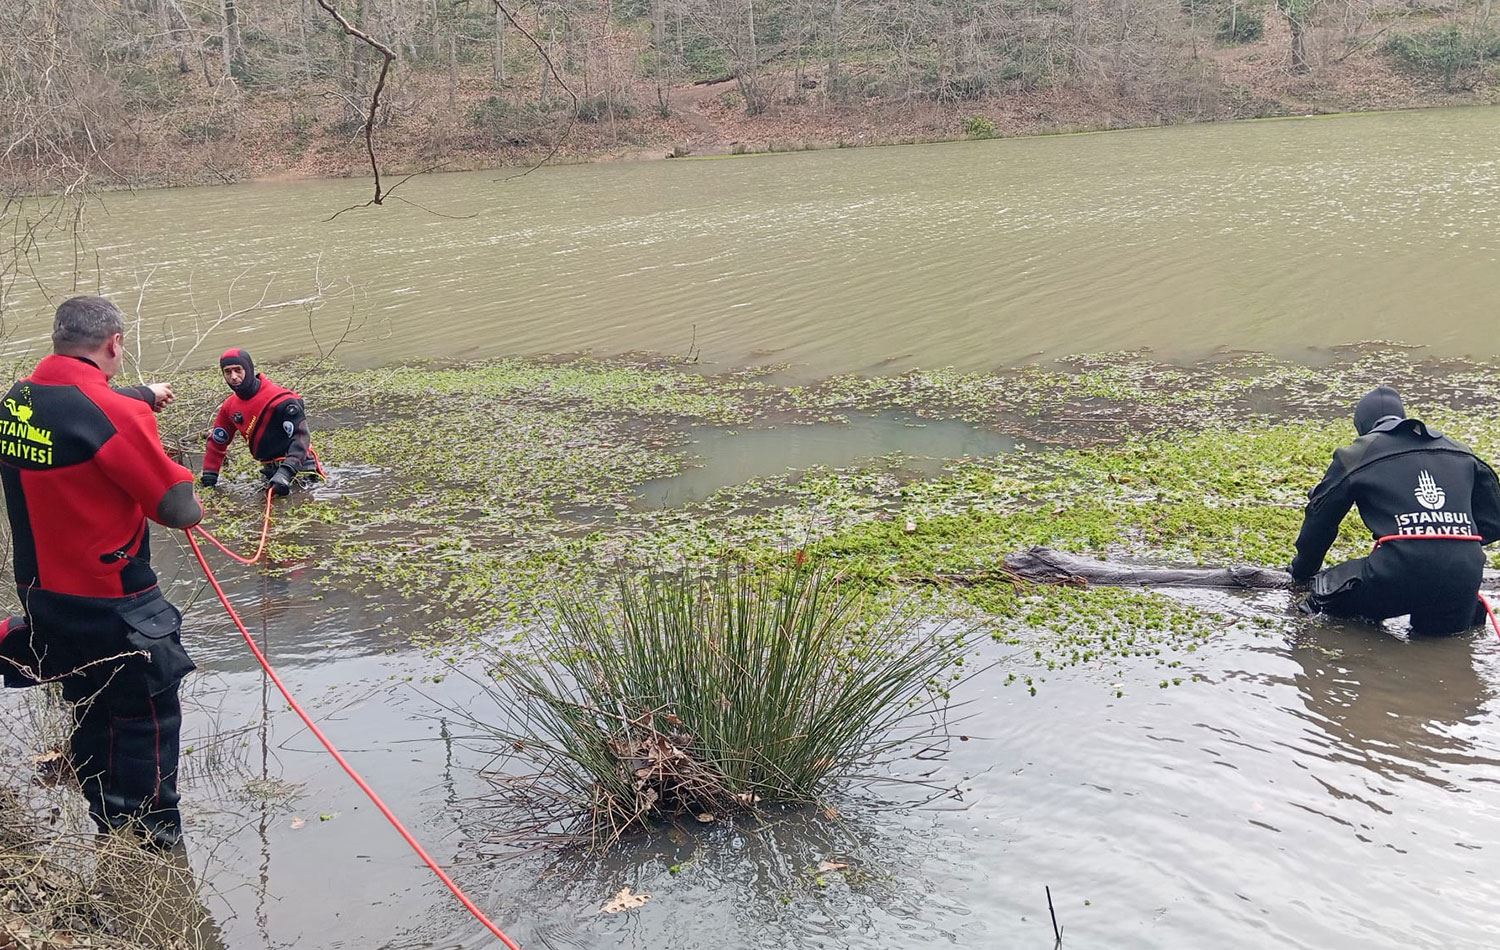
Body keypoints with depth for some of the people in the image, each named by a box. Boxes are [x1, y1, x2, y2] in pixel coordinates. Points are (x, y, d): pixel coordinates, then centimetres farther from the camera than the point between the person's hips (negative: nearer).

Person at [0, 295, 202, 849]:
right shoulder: (114, 413, -23)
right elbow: (179, 510, -20)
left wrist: (141, 399, 23)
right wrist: (192, 507, 2)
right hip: (110, 603, -7)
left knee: (90, 712, 21)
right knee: (148, 714, 8)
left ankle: (108, 824, 33)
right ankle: (154, 839, 17)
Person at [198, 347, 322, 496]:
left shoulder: (279, 398, -18)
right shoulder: (229, 407, 5)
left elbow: (300, 435, -22)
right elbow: (217, 441, 18)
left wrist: (287, 471, -32)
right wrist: (209, 474, 12)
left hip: (298, 464, -6)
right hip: (271, 469, 6)